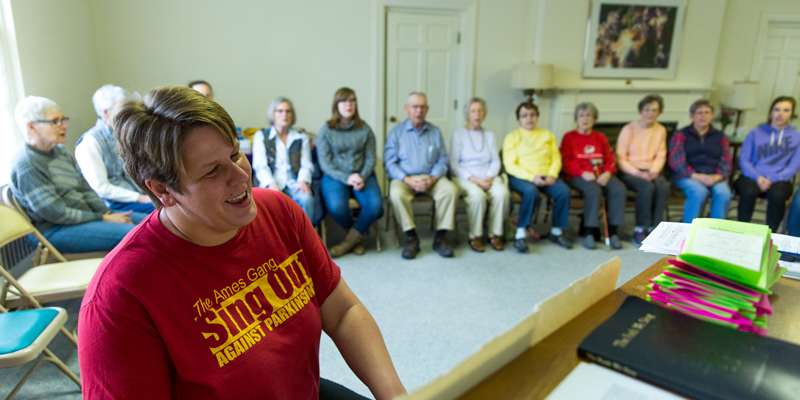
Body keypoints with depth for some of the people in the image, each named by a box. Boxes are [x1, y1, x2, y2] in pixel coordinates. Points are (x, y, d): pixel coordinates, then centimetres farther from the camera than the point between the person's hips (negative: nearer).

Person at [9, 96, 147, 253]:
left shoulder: (60, 151, 9)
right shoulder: (26, 165, -17)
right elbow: (56, 214, -19)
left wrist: (109, 214, -4)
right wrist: (104, 218, -16)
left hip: (87, 212, 9)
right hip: (54, 231, -9)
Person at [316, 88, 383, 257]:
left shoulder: (365, 129, 10)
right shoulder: (326, 131, 5)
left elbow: (371, 158, 6)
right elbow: (325, 162, -1)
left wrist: (362, 177, -14)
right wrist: (347, 178, -16)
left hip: (362, 176, 2)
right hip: (335, 176, -1)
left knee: (375, 204, -29)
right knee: (336, 207, -33)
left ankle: (350, 240, -5)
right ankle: (356, 237, 0)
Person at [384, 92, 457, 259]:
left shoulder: (435, 132, 12)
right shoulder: (396, 132, 5)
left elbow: (442, 160, 7)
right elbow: (389, 162, -2)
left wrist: (433, 178, -13)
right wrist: (407, 179, -17)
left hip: (431, 178, 2)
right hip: (404, 177, -2)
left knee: (450, 190, -28)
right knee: (396, 194, -35)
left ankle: (441, 237, -16)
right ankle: (411, 238, -21)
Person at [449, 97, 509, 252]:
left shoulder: (489, 135, 19)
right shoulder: (458, 134, 6)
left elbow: (496, 162, 11)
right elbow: (454, 165, -3)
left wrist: (489, 177, -10)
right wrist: (474, 179, -15)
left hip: (488, 177, 3)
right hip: (464, 178, -3)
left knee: (502, 193, -30)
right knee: (477, 195, -36)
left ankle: (495, 234, -15)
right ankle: (475, 236, -19)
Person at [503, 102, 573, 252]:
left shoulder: (547, 134, 22)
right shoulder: (512, 137, 9)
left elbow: (556, 158, 12)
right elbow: (510, 165, -3)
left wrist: (552, 175, -9)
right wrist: (532, 177, -16)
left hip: (546, 176, 4)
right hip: (521, 177, -3)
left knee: (564, 191, -26)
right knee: (531, 191, -37)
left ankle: (557, 231, -8)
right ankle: (520, 234, -28)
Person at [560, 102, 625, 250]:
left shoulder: (600, 137, 22)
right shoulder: (569, 137, 10)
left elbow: (610, 159, 13)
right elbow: (566, 161, -2)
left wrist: (607, 173, -9)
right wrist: (583, 173, -17)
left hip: (601, 175, 4)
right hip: (577, 176, -4)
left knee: (619, 189, -27)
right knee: (594, 190, -36)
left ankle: (612, 232, -20)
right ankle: (589, 233, -29)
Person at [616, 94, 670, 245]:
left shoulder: (661, 130, 12)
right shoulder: (629, 129, -2)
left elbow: (660, 156, 11)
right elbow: (620, 158, -6)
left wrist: (654, 171, -9)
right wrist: (638, 173, -17)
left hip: (650, 171, 4)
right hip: (629, 171, -4)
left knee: (664, 186, -29)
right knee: (647, 186, -34)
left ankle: (653, 228, -18)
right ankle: (640, 228, -21)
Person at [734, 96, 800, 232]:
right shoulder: (756, 133, 12)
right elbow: (743, 160, 5)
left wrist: (771, 179, -13)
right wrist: (758, 177, -12)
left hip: (778, 180, 0)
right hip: (752, 177, 0)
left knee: (777, 194, -36)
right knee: (749, 191, -36)